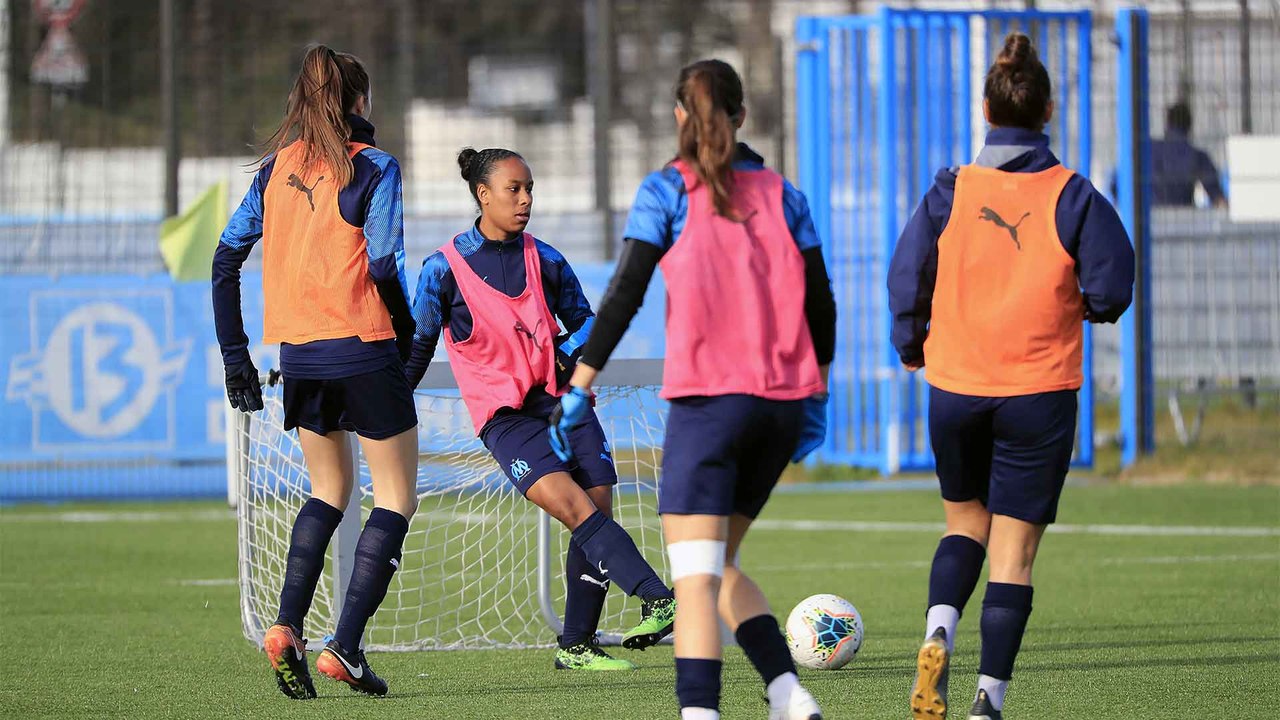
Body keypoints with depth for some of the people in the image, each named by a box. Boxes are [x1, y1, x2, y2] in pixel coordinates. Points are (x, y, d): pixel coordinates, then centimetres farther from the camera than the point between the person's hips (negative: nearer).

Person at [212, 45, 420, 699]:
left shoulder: (277, 166, 9)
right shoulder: (372, 166, -6)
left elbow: (227, 256, 8)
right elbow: (383, 264, -14)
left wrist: (235, 356, 12)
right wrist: (407, 331, 3)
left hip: (298, 351, 6)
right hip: (362, 349, -6)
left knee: (329, 490, 23)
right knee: (395, 498, 5)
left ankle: (287, 628, 5)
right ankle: (344, 648, -7)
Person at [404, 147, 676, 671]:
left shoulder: (543, 259, 8)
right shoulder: (445, 268, -3)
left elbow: (585, 319, 17)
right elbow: (417, 346, 4)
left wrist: (567, 352, -2)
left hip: (562, 398, 5)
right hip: (505, 416, -4)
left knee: (598, 516, -5)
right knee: (577, 509, -23)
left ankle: (576, 647, 7)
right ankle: (658, 600, -33)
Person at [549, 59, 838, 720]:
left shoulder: (667, 190, 0)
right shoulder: (782, 194, 11)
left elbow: (624, 295, -7)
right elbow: (820, 305, 11)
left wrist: (580, 387, -3)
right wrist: (815, 397, 20)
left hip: (708, 400, -5)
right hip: (783, 402, 5)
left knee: (695, 577, -7)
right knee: (718, 566, 19)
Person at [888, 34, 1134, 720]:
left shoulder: (950, 191, -4)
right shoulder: (1073, 197, -8)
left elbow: (906, 277, -3)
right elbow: (1111, 289, -10)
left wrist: (911, 346, 15)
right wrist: (1082, 307, 13)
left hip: (955, 388, 2)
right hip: (1040, 391, -2)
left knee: (964, 522, 22)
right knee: (1014, 550, 3)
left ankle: (938, 632, -5)